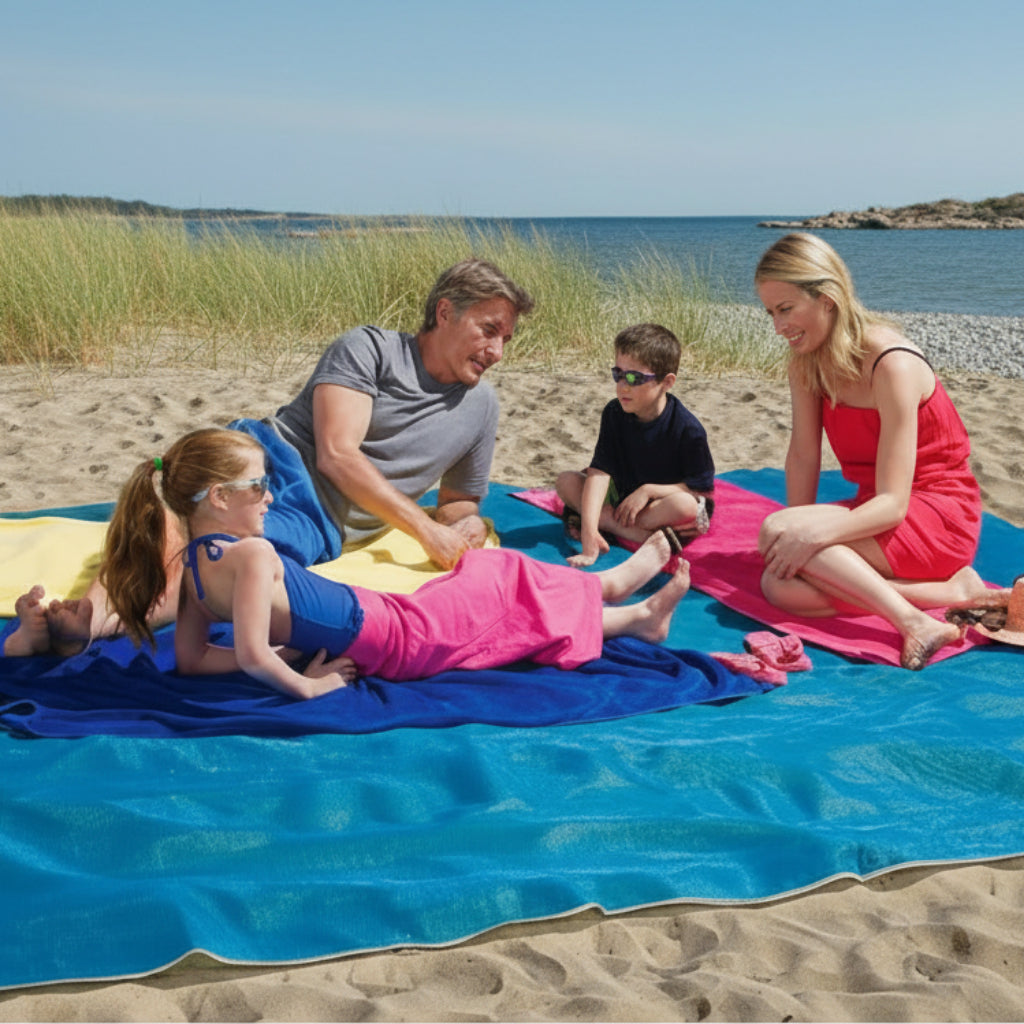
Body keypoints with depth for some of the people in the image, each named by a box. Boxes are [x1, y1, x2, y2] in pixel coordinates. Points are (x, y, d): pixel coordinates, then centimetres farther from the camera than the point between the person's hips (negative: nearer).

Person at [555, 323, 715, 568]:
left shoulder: (687, 428, -18)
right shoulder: (614, 414, -8)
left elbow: (702, 490, -15)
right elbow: (599, 472, -18)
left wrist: (648, 491, -22)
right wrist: (590, 529, -31)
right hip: (622, 498, 4)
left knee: (685, 504, -38)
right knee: (566, 480, -14)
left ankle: (609, 523, -23)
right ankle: (643, 536, -25)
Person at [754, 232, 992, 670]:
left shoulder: (891, 365, -23)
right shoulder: (807, 361, 0)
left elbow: (893, 504, -26)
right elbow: (803, 456, -2)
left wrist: (810, 533, -39)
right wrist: (797, 531, -14)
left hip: (938, 516, -8)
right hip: (879, 509, 8)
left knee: (775, 531, -27)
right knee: (780, 586, -19)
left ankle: (915, 622, -29)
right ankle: (950, 593, -14)